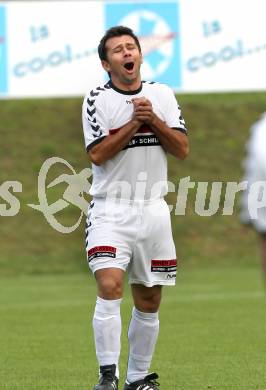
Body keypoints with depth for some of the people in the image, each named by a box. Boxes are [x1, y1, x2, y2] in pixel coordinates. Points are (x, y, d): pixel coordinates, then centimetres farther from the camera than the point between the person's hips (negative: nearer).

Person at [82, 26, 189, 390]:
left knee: (149, 301, 7)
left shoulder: (162, 95, 8)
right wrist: (134, 122, -17)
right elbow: (97, 155, -12)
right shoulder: (97, 99, -3)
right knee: (110, 286, -21)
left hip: (153, 210, 4)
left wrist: (153, 120, -12)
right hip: (110, 211, -4)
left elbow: (182, 149, 1)